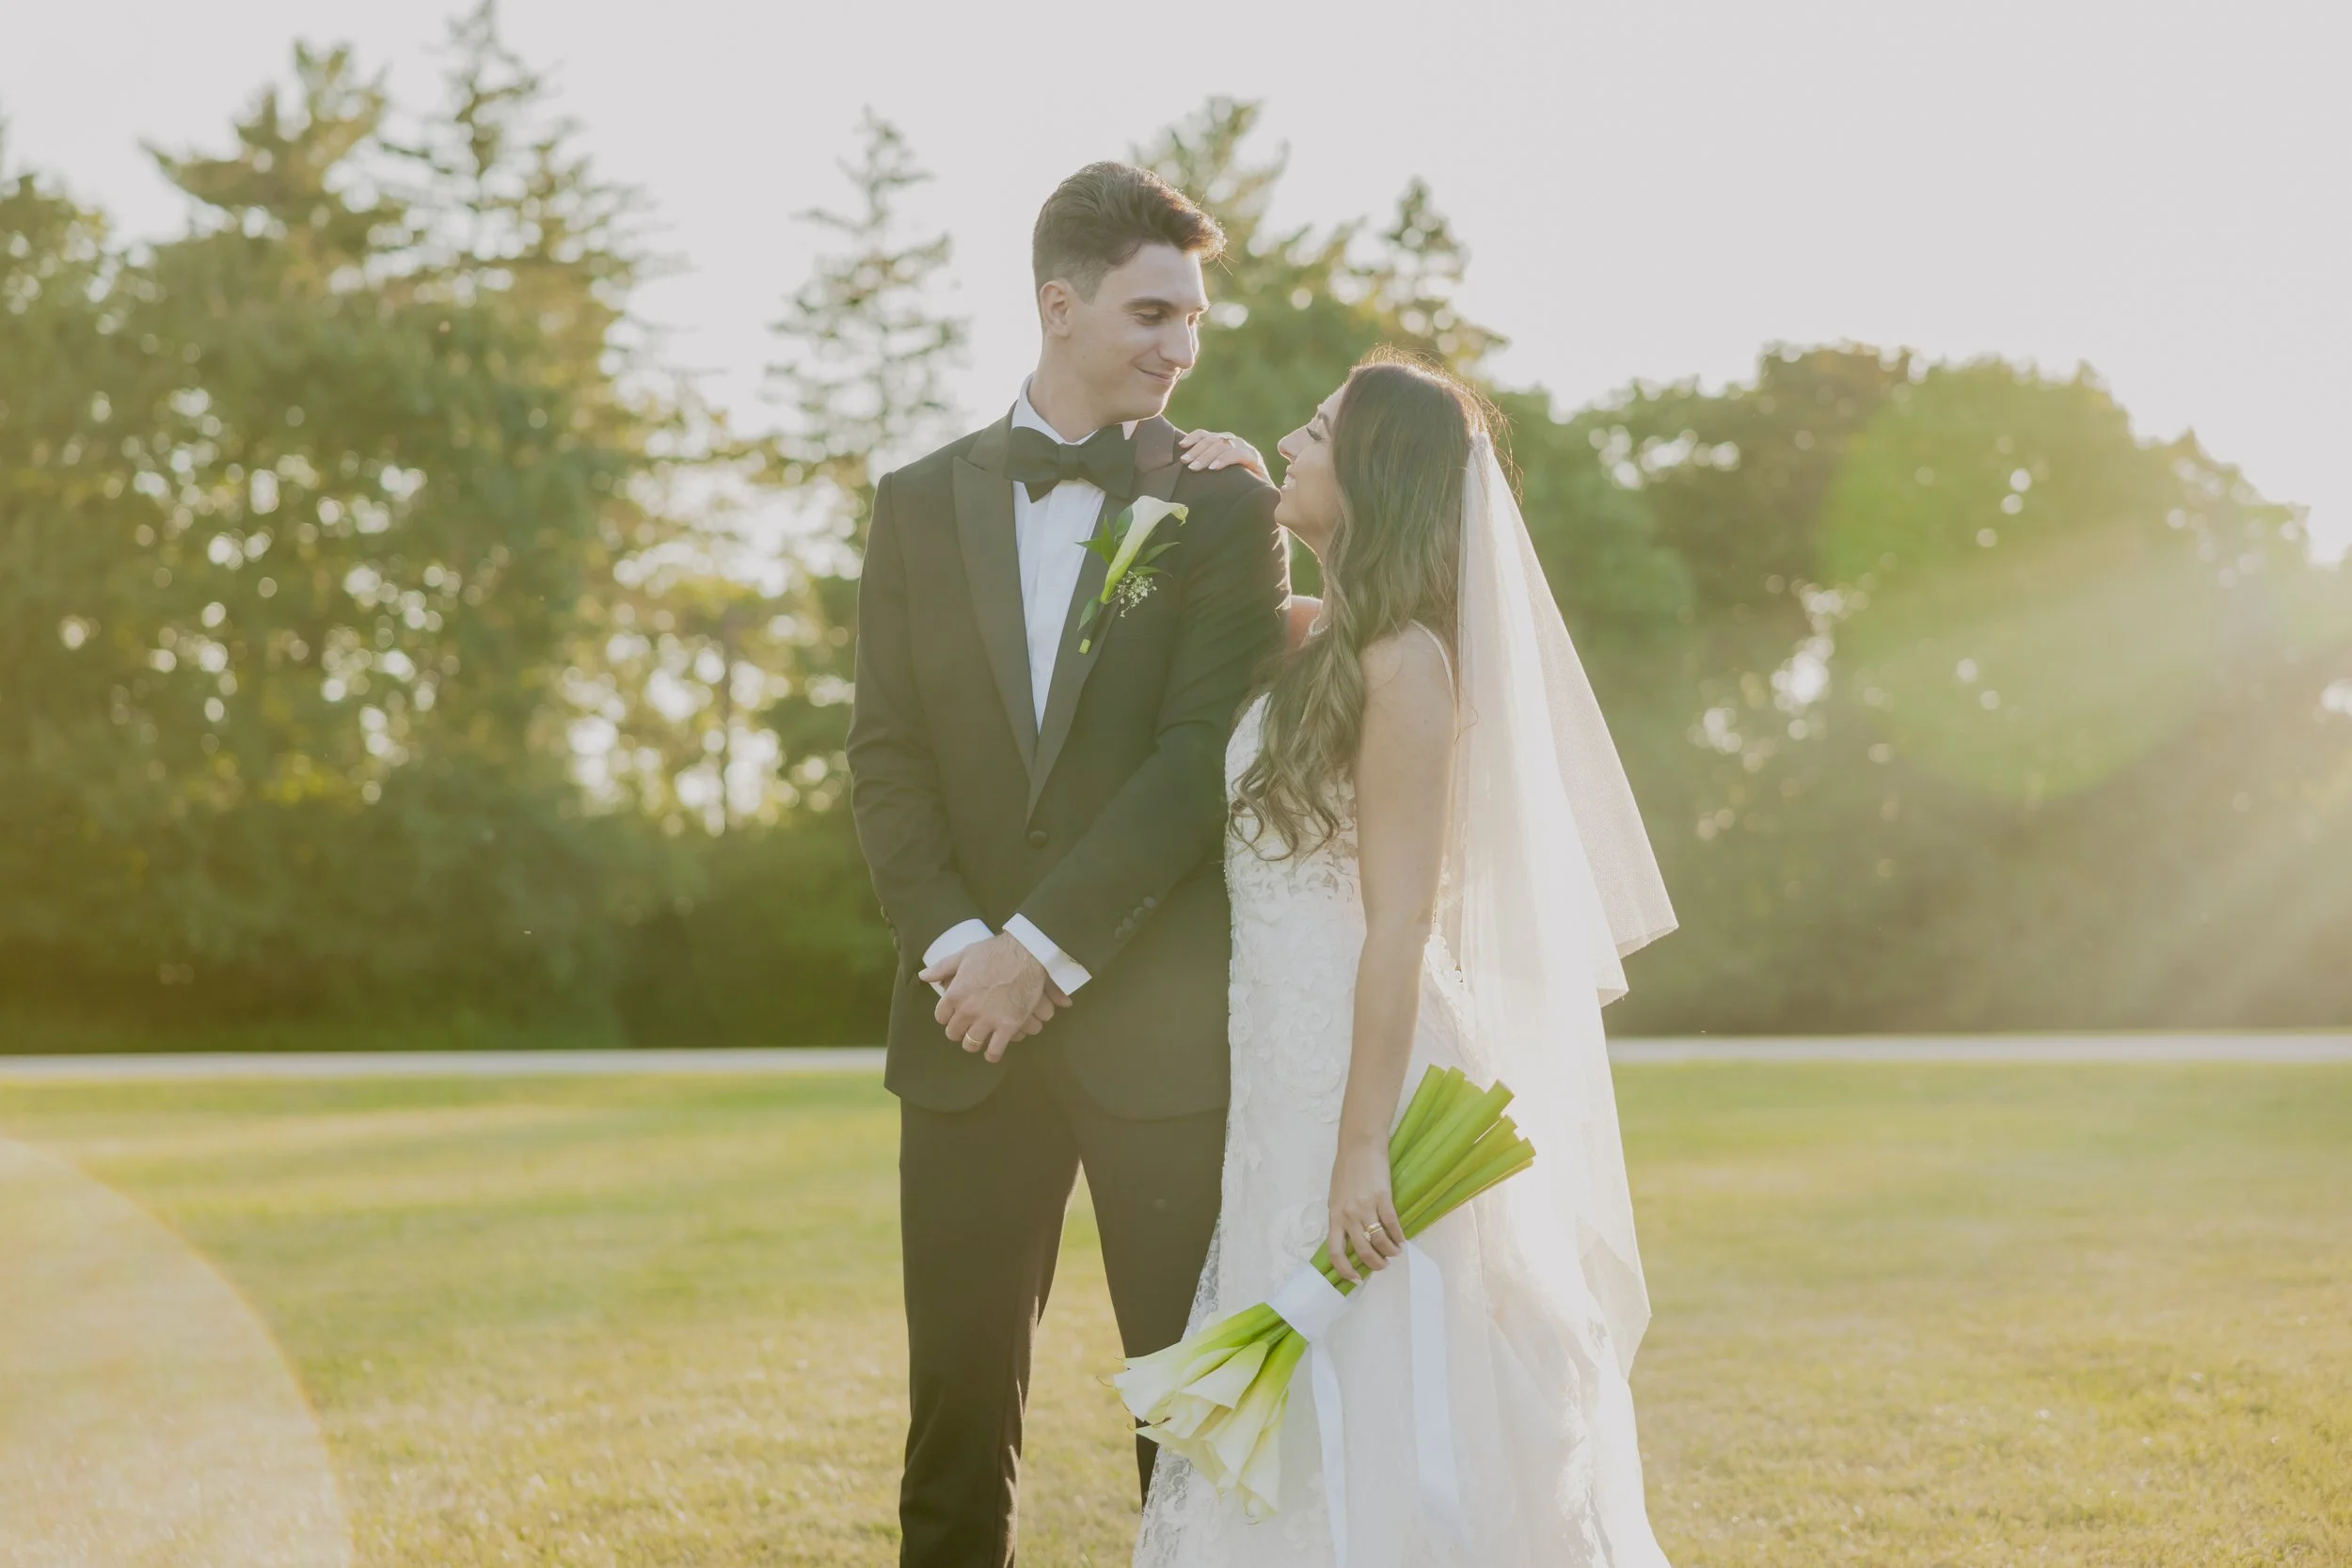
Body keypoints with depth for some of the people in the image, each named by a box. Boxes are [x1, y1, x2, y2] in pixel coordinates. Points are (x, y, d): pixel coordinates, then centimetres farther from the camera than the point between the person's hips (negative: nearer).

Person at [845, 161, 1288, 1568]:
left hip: (1162, 1025, -2)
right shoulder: (923, 502, 10)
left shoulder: (1226, 505, 1)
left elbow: (1203, 759, -8)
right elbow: (886, 757, 5)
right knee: (960, 1405, 6)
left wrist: (1044, 951, -13)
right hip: (971, 1033, 2)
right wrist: (955, 948, -10)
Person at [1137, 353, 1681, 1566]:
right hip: (1286, 1082, 9)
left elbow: (1400, 924, -18)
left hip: (1364, 1078, -9)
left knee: (1382, 1436, -1)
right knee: (1302, 1444, 14)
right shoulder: (1318, 650, 12)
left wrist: (1363, 1150, -21)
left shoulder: (1404, 660, -13)